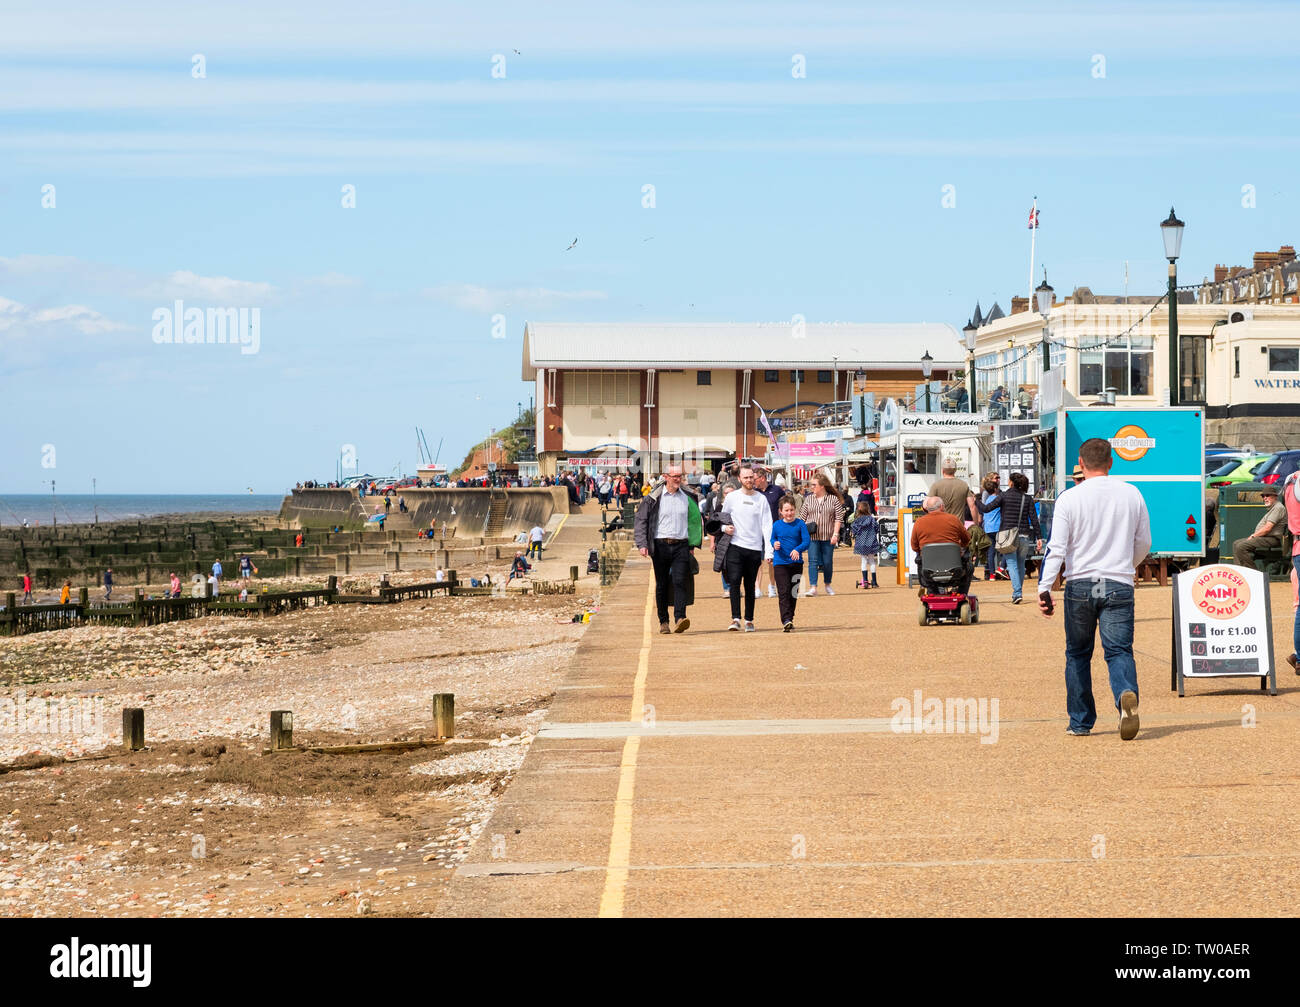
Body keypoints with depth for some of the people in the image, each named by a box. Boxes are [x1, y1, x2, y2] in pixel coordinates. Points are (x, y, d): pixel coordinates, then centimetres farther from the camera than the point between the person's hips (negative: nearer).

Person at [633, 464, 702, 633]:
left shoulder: (688, 497, 10)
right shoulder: (654, 498, 2)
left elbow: (696, 520, 20)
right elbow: (640, 521, 2)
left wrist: (693, 544, 13)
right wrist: (642, 544, -9)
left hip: (681, 545, 1)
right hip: (661, 546, -1)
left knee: (680, 581, -14)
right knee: (662, 585, 5)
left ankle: (680, 618, -23)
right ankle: (663, 621, 15)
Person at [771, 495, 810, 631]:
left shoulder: (800, 524, -2)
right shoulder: (777, 525, 1)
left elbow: (806, 541, -8)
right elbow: (772, 539, 16)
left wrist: (797, 549, -26)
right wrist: (774, 544, -8)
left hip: (796, 563, 1)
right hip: (780, 563, -1)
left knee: (793, 594, 10)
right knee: (783, 592, -13)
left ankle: (789, 619, 23)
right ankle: (786, 621, -21)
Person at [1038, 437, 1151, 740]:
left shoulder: (1069, 499, -4)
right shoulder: (1131, 494, 5)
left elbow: (1056, 548, -10)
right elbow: (1144, 544, 14)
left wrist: (1044, 587, -10)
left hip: (1080, 584, -1)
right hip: (1119, 585, 1)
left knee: (1078, 653, 13)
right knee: (1119, 650, -1)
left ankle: (1080, 722, 17)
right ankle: (1127, 694, -32)